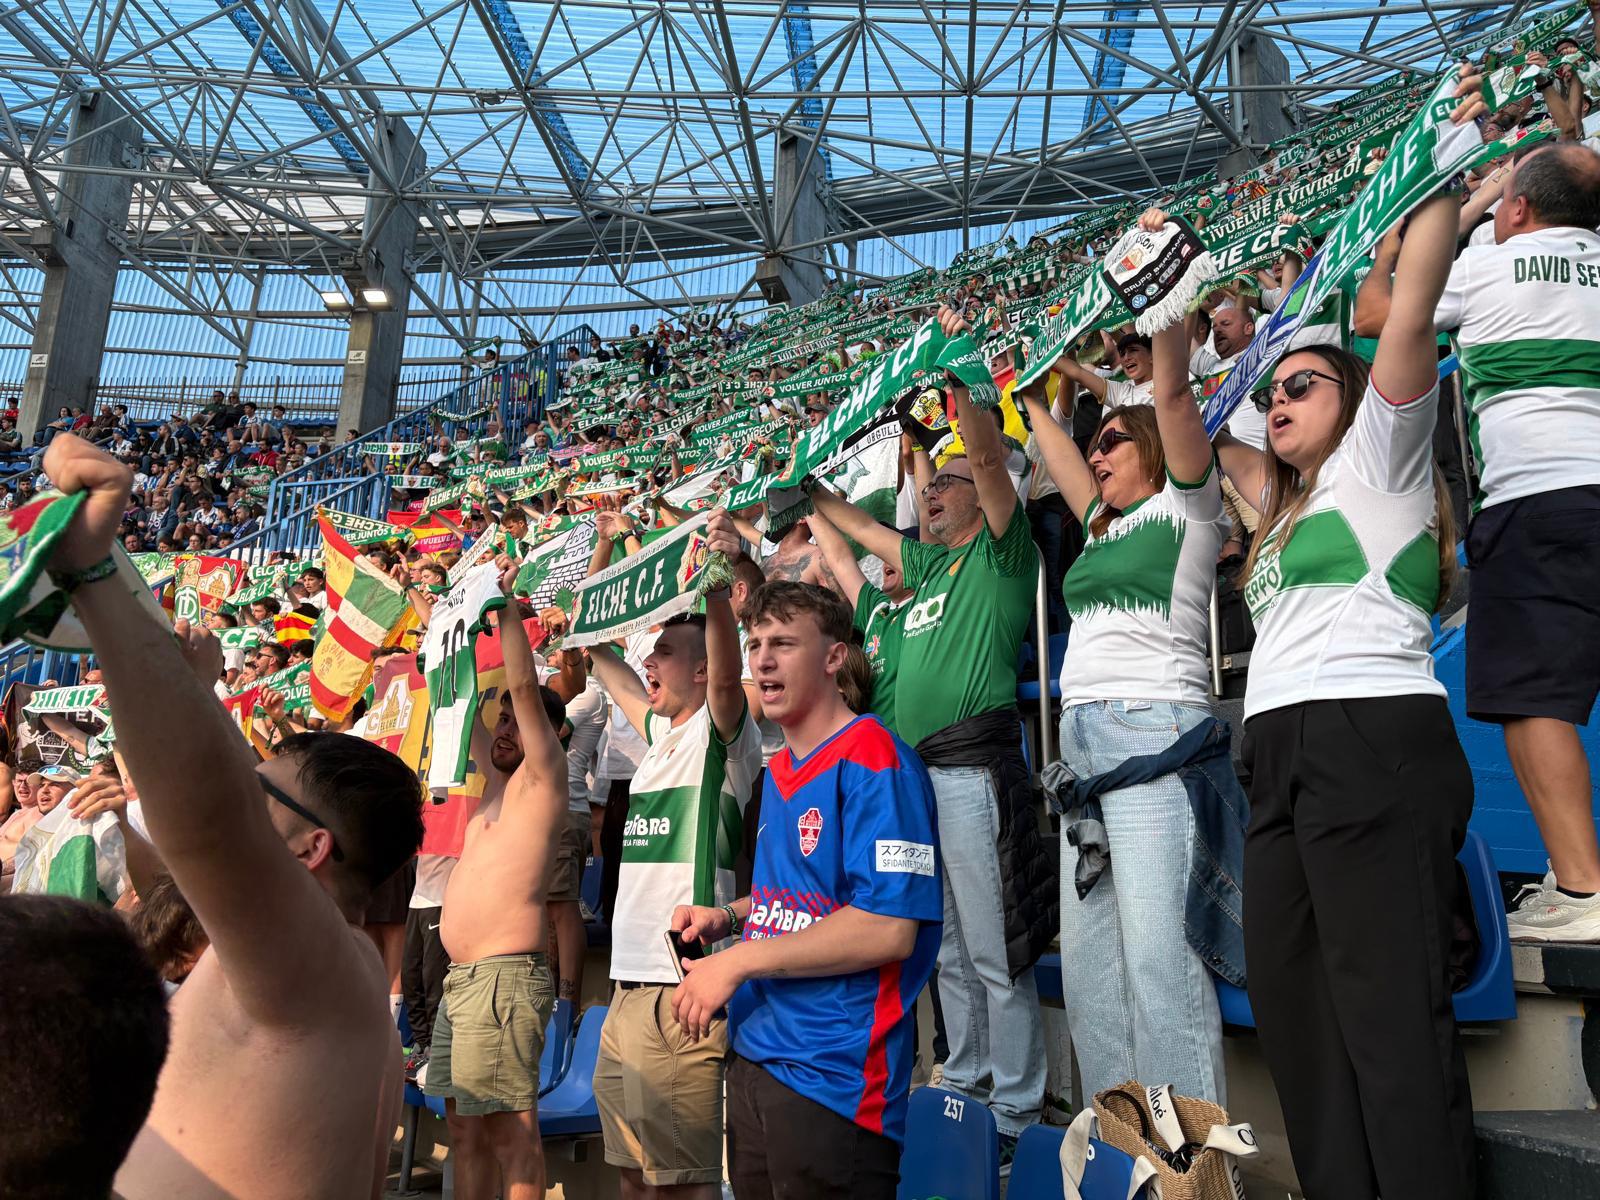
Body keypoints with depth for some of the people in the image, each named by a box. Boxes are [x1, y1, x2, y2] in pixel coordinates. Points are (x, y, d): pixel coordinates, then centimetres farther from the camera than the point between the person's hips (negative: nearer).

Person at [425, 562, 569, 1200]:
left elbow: (525, 686, -14)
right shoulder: (498, 782, 18)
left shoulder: (543, 778, -3)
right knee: (464, 1125, 14)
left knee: (511, 1128, -7)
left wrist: (506, 602, -12)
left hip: (504, 976, -9)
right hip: (460, 979, 9)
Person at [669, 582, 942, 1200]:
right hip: (756, 1054, 8)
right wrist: (727, 916, 4)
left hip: (833, 1078, -8)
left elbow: (888, 930, -23)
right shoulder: (779, 771, 11)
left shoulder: (872, 760, -17)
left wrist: (738, 962, -18)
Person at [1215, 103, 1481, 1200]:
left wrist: (1446, 173, -1)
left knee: (1391, 1013, -9)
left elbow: (1412, 307, -2)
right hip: (1283, 753, 8)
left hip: (1375, 742, -8)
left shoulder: (1381, 454, 9)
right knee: (1291, 1003, 7)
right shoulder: (1281, 502, 27)